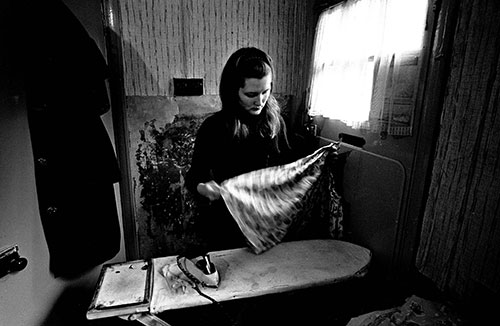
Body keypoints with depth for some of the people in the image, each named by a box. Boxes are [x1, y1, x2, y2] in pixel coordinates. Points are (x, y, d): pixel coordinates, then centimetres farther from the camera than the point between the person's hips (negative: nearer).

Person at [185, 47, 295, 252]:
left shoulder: (275, 121, -5)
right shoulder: (214, 127, -15)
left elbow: (288, 161, 8)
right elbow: (194, 176, -10)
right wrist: (203, 188, -31)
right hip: (225, 225, -3)